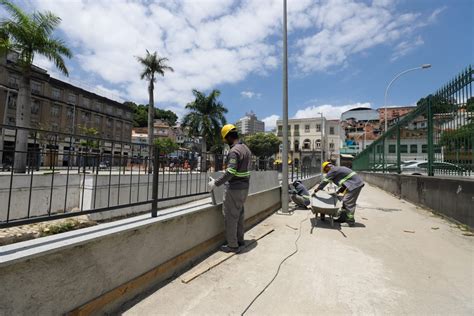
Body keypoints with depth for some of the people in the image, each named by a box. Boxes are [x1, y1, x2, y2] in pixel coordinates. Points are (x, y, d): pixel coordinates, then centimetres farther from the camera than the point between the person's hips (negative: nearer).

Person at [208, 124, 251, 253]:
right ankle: (240, 240, 31)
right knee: (239, 214, 19)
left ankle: (233, 245, 14)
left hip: (234, 189, -9)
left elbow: (230, 172, -27)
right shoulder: (246, 148, 10)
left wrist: (216, 183, -20)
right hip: (244, 187, 9)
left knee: (230, 217, 3)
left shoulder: (234, 151, -19)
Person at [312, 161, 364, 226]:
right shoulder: (338, 169, 19)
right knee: (346, 201, 14)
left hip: (355, 184, -10)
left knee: (348, 202, -7)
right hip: (355, 184, 10)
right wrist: (338, 192, 23)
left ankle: (350, 221, 0)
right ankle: (343, 218, 22)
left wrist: (315, 191, -4)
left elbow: (324, 181, -10)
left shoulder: (333, 170, -9)